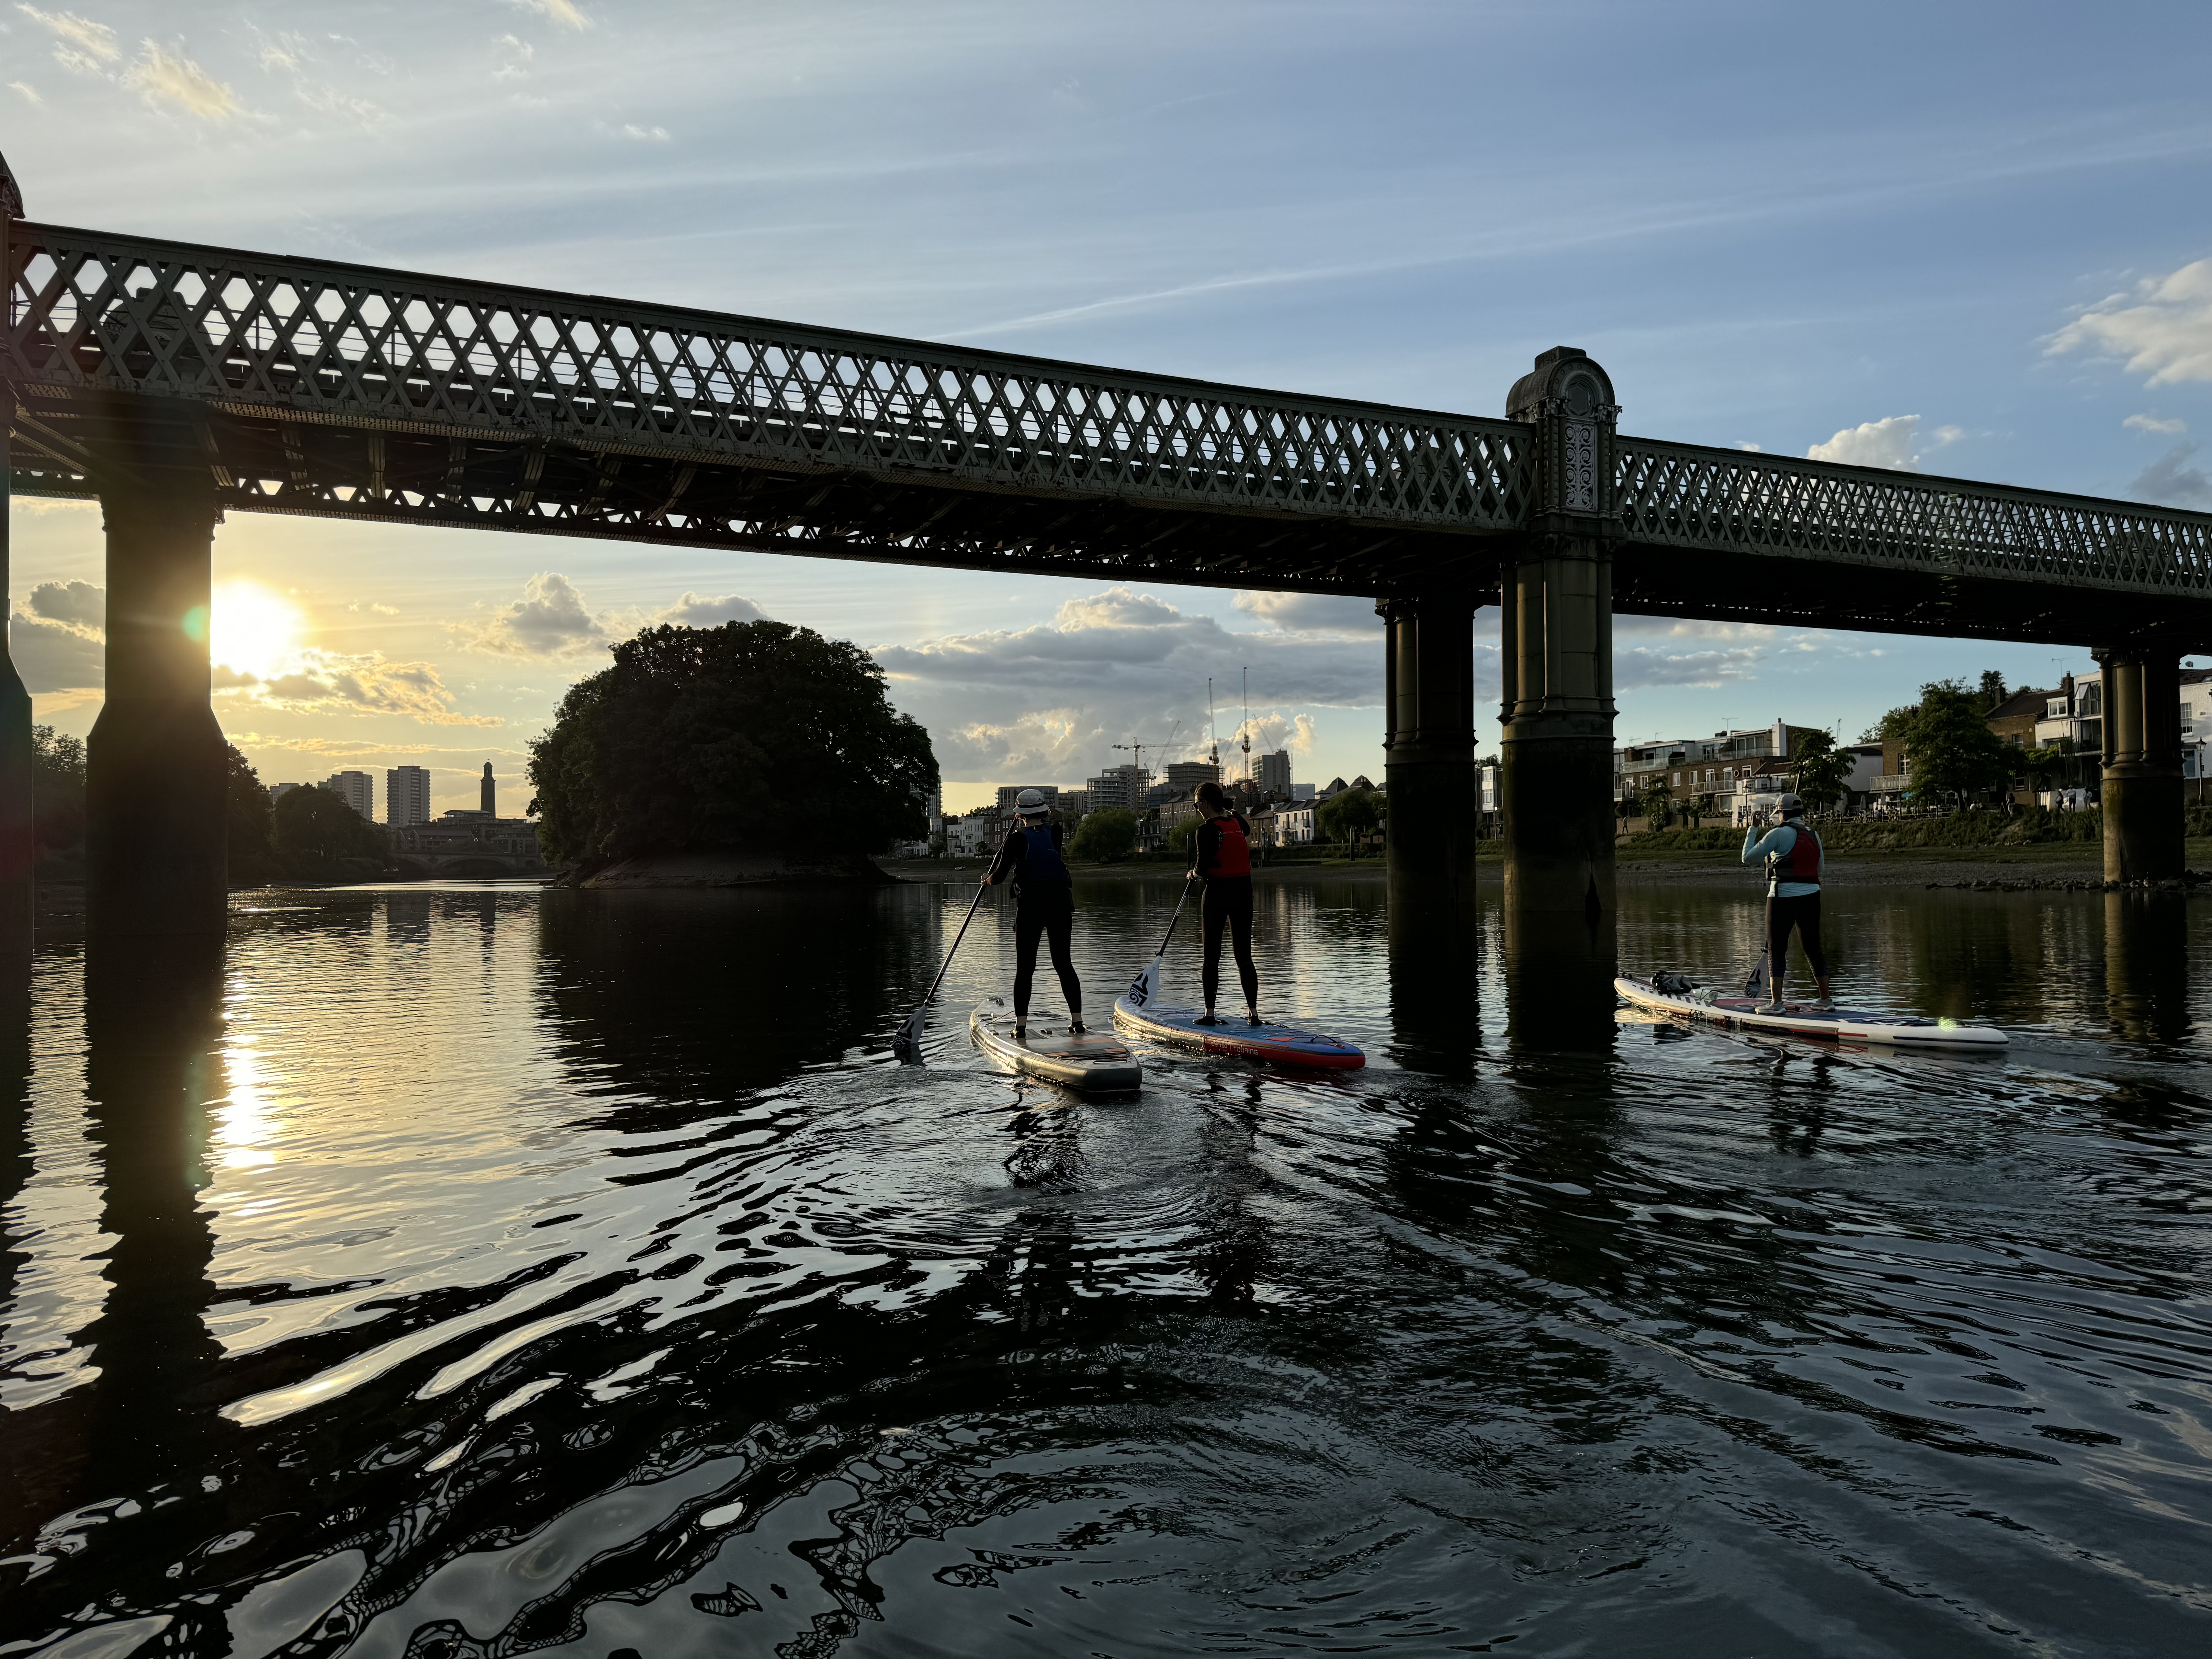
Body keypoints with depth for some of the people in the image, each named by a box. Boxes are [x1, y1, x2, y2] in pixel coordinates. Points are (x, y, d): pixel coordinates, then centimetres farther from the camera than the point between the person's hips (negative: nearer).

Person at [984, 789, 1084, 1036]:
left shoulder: (1017, 839, -7)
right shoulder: (1056, 832, 3)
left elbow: (999, 876, -6)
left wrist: (989, 880, 15)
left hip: (1030, 906, -3)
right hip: (1060, 904, 3)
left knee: (1025, 968, 4)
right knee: (1064, 963, 11)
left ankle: (1021, 1025, 0)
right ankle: (1077, 1020, 10)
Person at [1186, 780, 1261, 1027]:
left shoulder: (1206, 830, -14)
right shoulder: (1240, 822, 6)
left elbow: (1202, 868, -16)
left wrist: (1194, 874, 5)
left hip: (1217, 893, -5)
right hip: (1243, 892, 5)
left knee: (1212, 956, 4)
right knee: (1244, 955, 8)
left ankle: (1209, 1013, 7)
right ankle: (1254, 1013, 5)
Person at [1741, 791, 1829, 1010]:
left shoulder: (1779, 834, -8)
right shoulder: (1813, 835, 11)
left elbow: (1747, 857, -5)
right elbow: (1820, 869, 19)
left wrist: (1752, 831, 6)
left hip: (1783, 898, -6)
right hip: (1811, 897, 6)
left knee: (1776, 950, 2)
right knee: (1813, 949, 14)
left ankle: (1776, 1002, -2)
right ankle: (1826, 1000, 19)